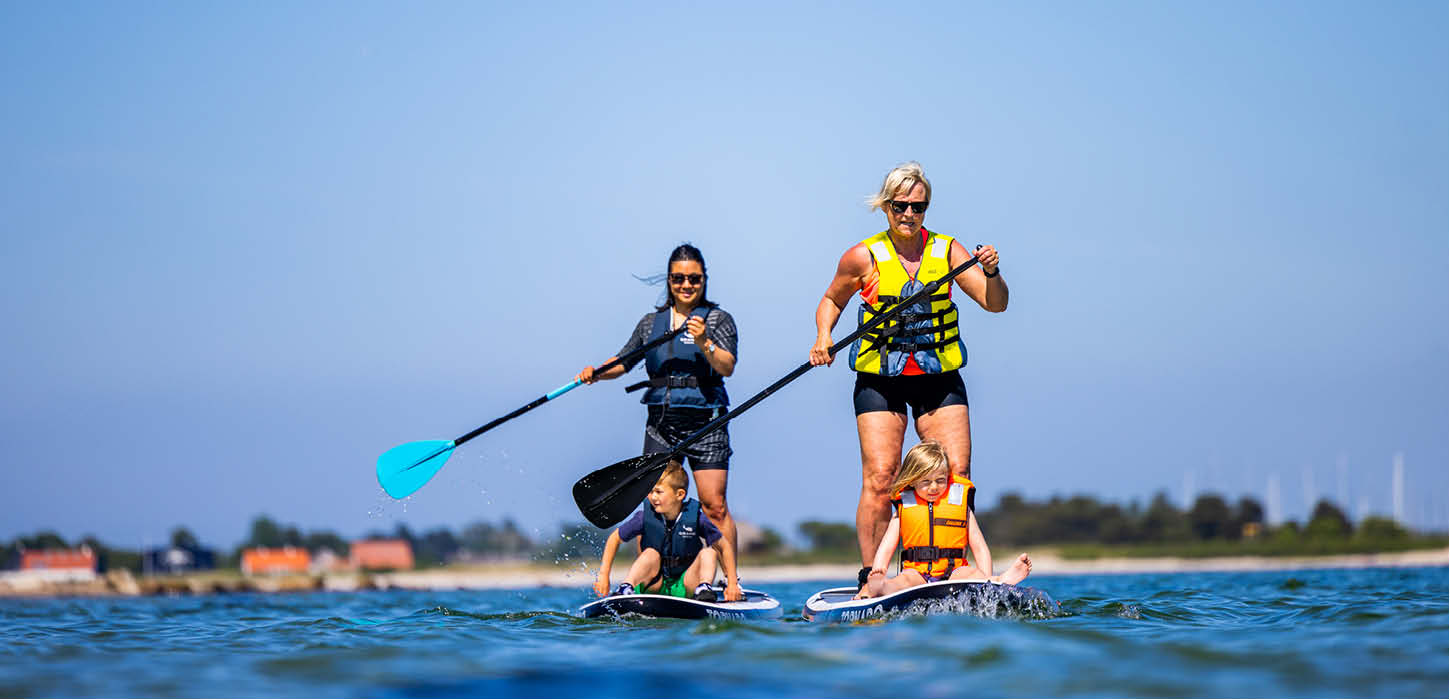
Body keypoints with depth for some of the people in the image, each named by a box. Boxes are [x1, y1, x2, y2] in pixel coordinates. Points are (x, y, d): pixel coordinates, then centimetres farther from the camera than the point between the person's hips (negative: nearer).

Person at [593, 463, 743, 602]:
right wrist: (603, 575, -5)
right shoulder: (645, 517, -10)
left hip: (685, 588, 0)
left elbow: (724, 548, -4)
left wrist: (732, 583, -11)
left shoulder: (695, 518, -13)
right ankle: (626, 588, -37)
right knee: (651, 554, -24)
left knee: (709, 552, -16)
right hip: (654, 586, 0)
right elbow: (614, 538, 2)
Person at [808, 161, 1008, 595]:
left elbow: (996, 304, -4)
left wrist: (991, 274, -24)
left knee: (958, 476, -6)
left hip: (939, 379, 2)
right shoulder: (864, 258, -2)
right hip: (881, 380, -2)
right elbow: (831, 301, 15)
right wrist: (823, 336, -4)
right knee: (879, 478, -10)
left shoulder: (947, 252, 2)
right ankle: (870, 579, -4)